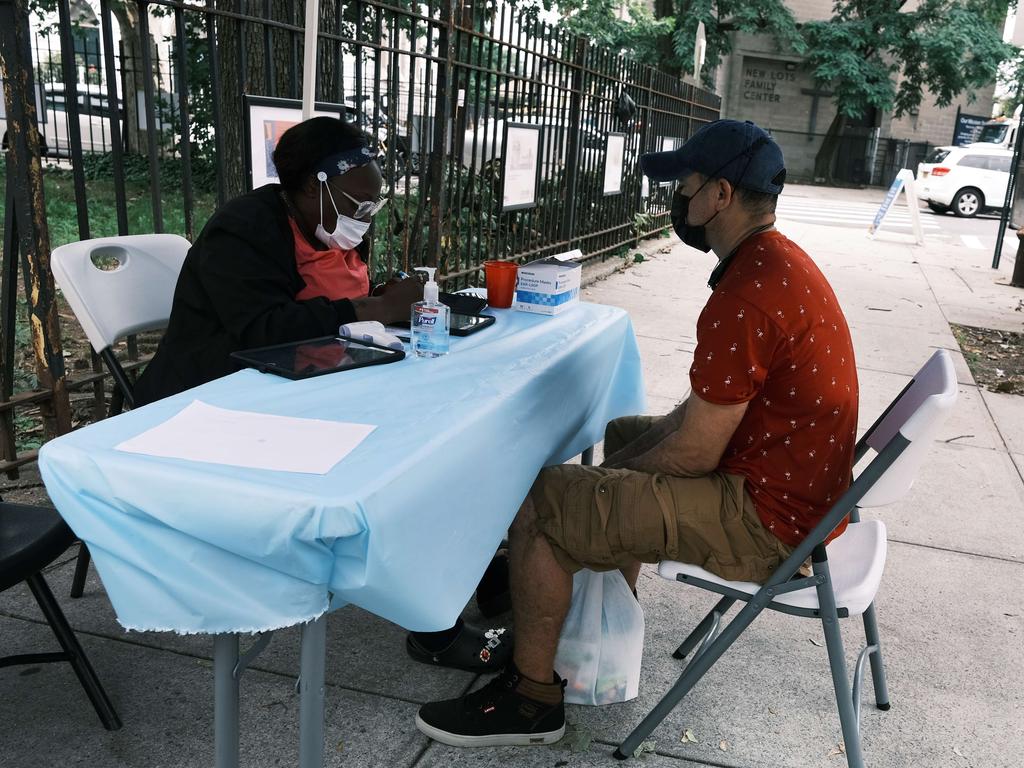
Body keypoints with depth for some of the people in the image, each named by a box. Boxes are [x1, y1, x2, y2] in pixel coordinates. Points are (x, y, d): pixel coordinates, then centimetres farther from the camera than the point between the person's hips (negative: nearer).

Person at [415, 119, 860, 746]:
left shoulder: (747, 295, -26)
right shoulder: (779, 260, 8)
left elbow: (694, 453, -22)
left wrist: (620, 471, -4)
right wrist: (624, 462, 6)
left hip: (765, 522, -11)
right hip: (798, 484, 11)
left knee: (539, 504, -12)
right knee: (624, 434, 27)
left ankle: (532, 698, 7)